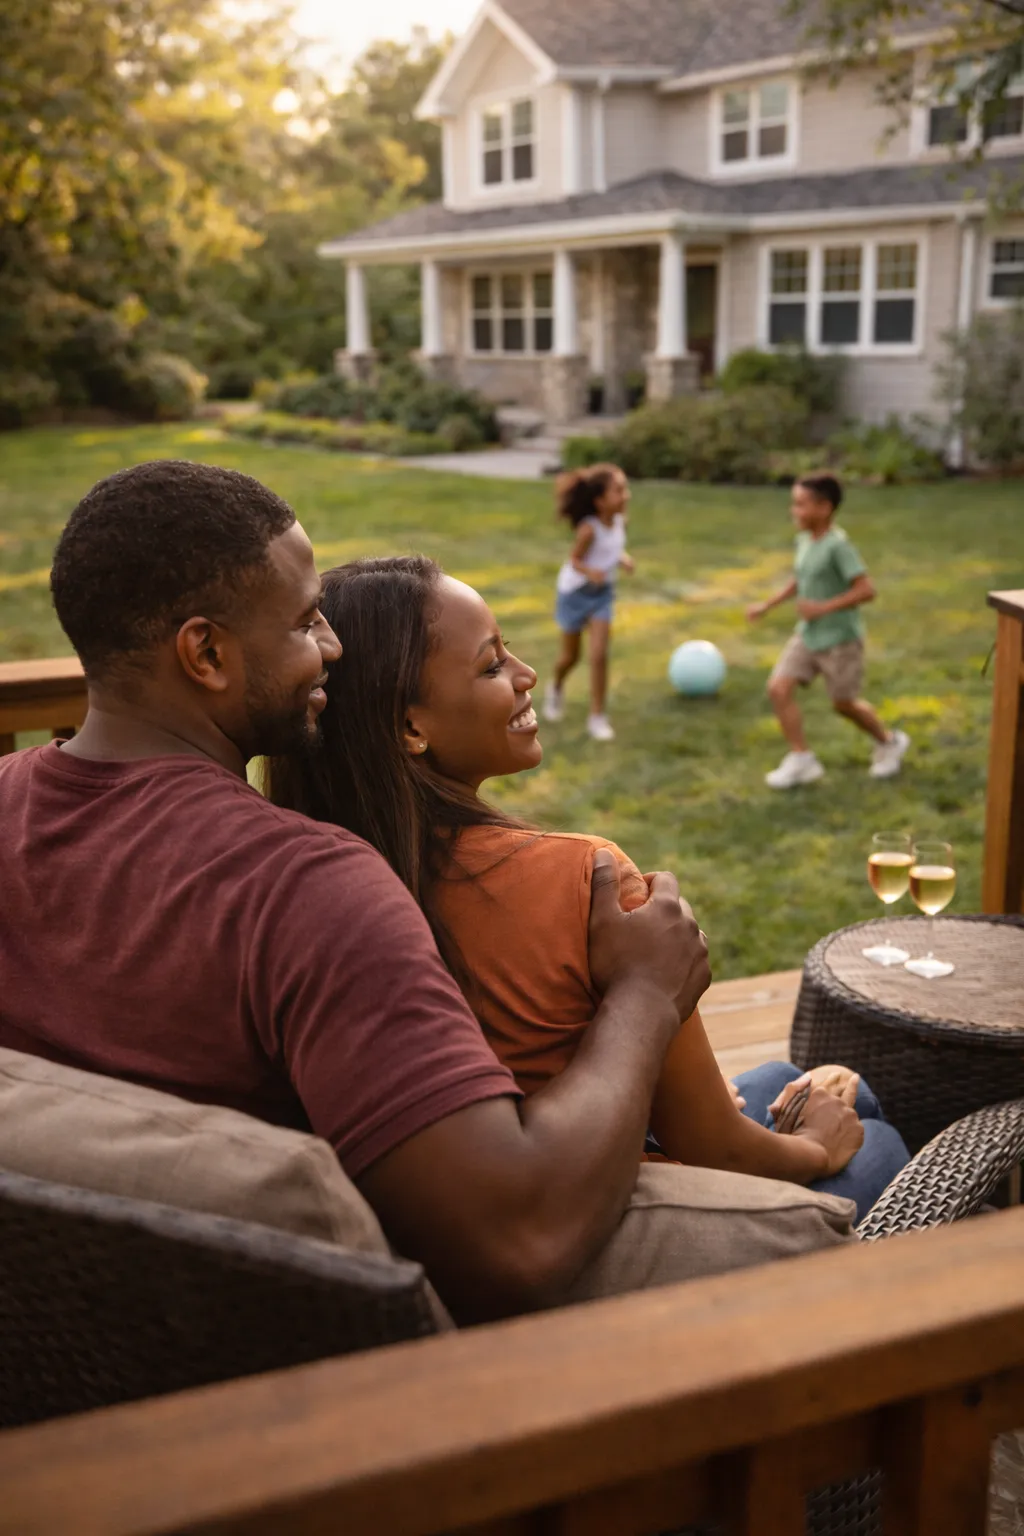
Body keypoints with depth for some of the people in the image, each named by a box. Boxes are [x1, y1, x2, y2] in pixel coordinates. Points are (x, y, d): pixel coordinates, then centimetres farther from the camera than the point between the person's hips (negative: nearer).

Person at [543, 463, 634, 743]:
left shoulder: (619, 520, -10)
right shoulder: (588, 528, -29)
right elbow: (575, 560, -22)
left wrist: (623, 560, -9)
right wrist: (590, 572, -41)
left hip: (602, 593, 4)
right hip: (575, 591, -4)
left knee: (599, 654, -8)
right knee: (570, 655, 13)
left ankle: (598, 715, 2)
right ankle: (556, 688, 46)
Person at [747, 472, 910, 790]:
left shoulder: (837, 545, -21)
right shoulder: (804, 540, 3)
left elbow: (867, 590, -25)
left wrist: (823, 608, -27)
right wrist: (768, 605, 15)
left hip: (839, 638, -7)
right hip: (807, 635, 7)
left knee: (844, 703, 7)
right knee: (778, 687, -7)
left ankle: (889, 742, 34)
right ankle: (801, 759, 1)